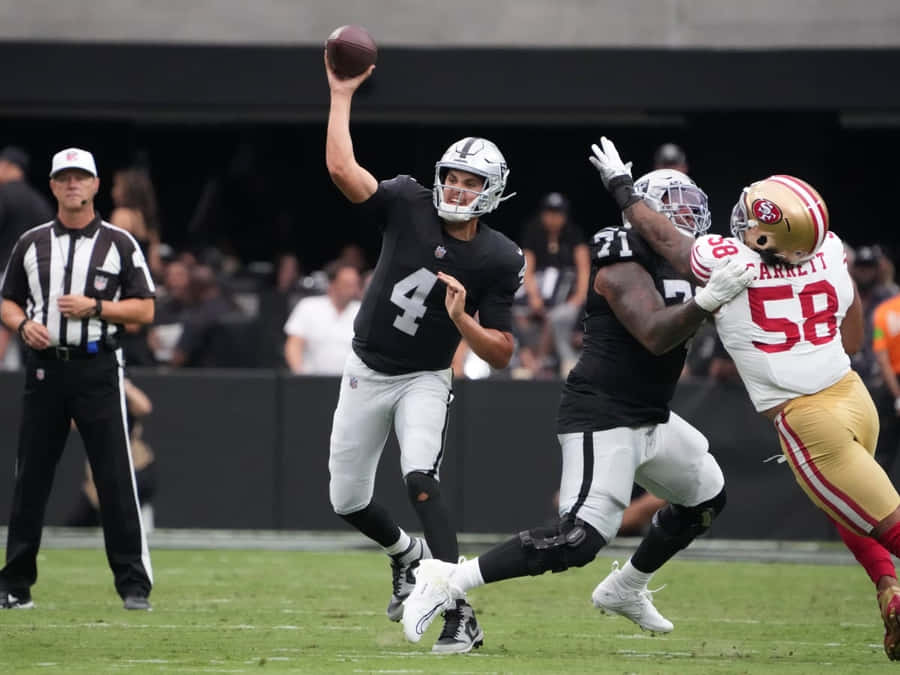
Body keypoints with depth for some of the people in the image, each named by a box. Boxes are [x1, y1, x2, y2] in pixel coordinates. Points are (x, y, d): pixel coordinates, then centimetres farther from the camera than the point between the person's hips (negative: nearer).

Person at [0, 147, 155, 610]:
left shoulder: (119, 243, 4)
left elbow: (144, 311, 2)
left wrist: (95, 306, -13)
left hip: (97, 369, -3)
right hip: (44, 368, 3)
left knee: (115, 478, -6)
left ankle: (134, 584, -4)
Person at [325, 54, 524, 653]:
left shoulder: (498, 260, -14)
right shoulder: (409, 206, -11)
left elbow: (502, 355, -11)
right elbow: (341, 169, -21)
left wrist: (462, 319, -28)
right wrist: (341, 96, -20)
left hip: (425, 380, -3)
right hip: (367, 374, 3)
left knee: (420, 479, -30)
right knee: (347, 502, 10)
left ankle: (461, 618, -33)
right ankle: (405, 552, 46)